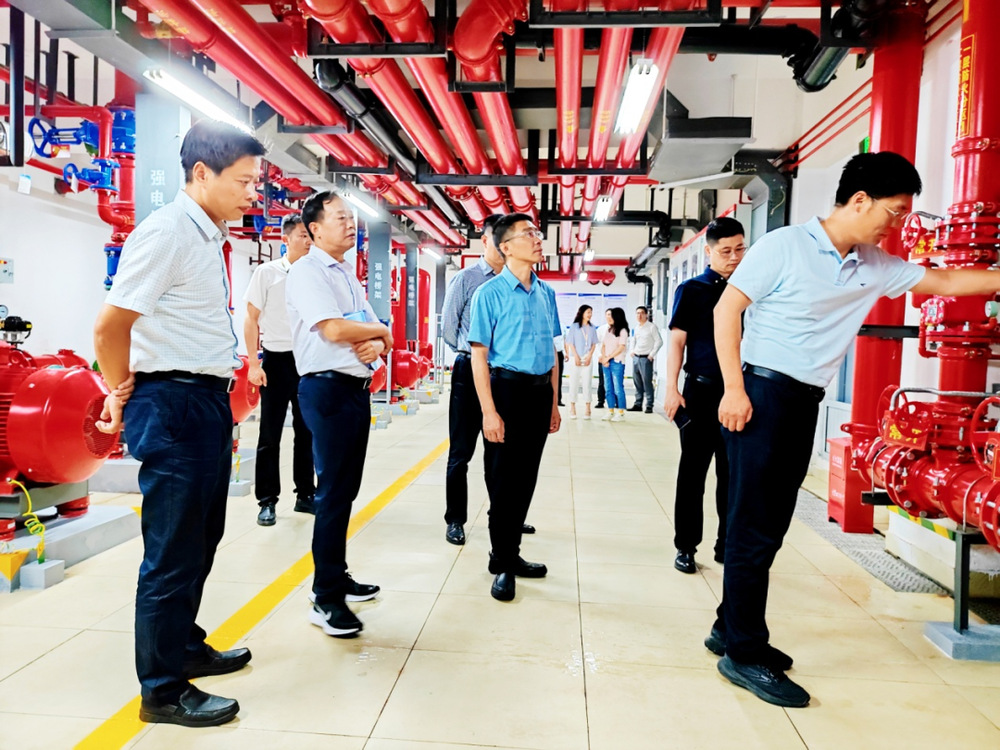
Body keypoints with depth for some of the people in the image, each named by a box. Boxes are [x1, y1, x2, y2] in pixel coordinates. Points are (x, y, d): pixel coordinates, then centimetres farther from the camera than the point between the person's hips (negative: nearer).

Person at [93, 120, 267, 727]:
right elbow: (110, 327, -18)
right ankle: (163, 691, 19)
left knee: (200, 540, 21)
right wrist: (122, 398, -4)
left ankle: (185, 648, 40)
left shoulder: (209, 237, 12)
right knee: (174, 551, 2)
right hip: (174, 404, -9)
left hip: (209, 402, 9)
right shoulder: (168, 231, -16)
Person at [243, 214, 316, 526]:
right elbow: (251, 319, -2)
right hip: (277, 360, -3)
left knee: (306, 432, 10)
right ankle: (267, 500, 12)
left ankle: (305, 494, 22)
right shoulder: (266, 272, -2)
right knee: (270, 433, 3)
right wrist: (254, 363, -10)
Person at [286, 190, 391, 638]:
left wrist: (375, 343, -9)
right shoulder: (307, 272, -8)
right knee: (333, 492, -6)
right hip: (328, 387, -8)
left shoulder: (349, 275, 19)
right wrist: (380, 331, -4)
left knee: (346, 489, 14)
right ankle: (326, 599, 3)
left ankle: (337, 577, 27)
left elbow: (376, 331, 15)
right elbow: (333, 329, -20)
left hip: (358, 387, 9)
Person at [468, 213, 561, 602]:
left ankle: (511, 554, 30)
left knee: (526, 479, 13)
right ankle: (502, 563, 19)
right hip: (507, 387, -6)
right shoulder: (490, 293, -8)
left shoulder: (546, 292, 9)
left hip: (540, 391, 6)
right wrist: (489, 412, -16)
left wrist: (553, 403, 13)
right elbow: (479, 354, -11)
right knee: (503, 480, 4)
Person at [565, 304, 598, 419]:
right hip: (575, 358, -2)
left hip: (587, 359, 2)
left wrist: (589, 356, -4)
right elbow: (570, 343, 0)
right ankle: (572, 408, 5)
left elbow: (594, 344, 9)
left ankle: (587, 409, 2)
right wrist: (576, 357, -8)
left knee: (587, 383, -1)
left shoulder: (592, 328, 10)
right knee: (574, 383, 1)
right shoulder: (574, 326, 1)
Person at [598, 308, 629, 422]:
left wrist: (608, 357, -11)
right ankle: (611, 411, 13)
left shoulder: (622, 331, -4)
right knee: (608, 388, 7)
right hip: (606, 362, 6)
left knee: (618, 388, -5)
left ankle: (621, 413, 1)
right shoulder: (608, 330, 15)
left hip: (617, 362, -6)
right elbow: (603, 345, 12)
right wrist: (603, 358, -4)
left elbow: (621, 348, -11)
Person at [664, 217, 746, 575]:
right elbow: (677, 341, -1)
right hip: (702, 391, -3)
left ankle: (727, 545, 21)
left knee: (734, 474, 9)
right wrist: (672, 389, -10)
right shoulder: (691, 290, 2)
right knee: (693, 472, 5)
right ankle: (686, 547, 14)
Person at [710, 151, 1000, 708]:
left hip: (806, 405, 8)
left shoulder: (875, 267, 13)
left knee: (771, 525, 11)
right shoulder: (784, 246, -7)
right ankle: (745, 653, 6)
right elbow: (727, 309, -9)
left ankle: (732, 629, 25)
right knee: (755, 527, -4)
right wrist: (734, 388, -17)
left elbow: (945, 281, 22)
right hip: (763, 394, -7)